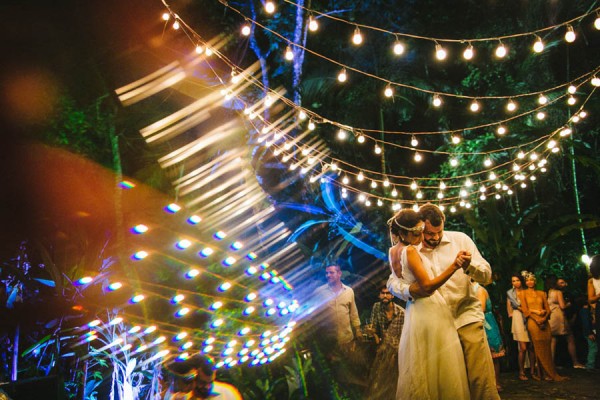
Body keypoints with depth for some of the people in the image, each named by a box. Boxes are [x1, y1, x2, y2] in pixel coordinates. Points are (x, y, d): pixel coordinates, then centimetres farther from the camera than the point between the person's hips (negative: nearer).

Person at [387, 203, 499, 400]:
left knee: (482, 379, -9)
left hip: (467, 317, -1)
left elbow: (486, 275, -1)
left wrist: (470, 266, -24)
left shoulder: (460, 239, 0)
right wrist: (409, 290, -23)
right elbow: (392, 282, 0)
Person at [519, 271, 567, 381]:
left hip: (544, 322, 3)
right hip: (533, 322, -3)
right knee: (539, 349, -4)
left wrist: (544, 318, -10)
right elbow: (525, 310, -2)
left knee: (547, 348, 2)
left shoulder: (541, 293, 15)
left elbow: (548, 309, 9)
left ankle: (548, 373, 7)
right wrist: (537, 319, -12)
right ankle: (547, 373, -1)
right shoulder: (523, 293, 6)